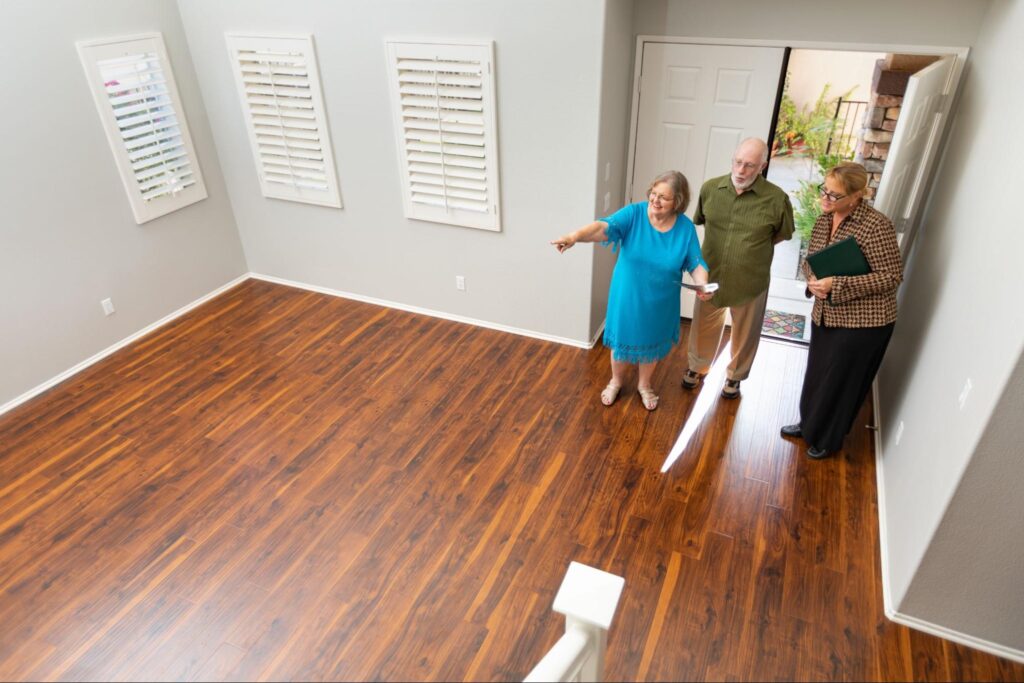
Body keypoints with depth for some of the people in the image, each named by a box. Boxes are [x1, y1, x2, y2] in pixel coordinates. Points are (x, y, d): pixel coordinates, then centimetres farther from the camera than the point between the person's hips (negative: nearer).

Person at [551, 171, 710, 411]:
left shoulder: (686, 228, -13)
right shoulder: (634, 213, -18)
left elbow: (696, 264, -6)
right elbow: (604, 227, -34)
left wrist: (703, 284, -28)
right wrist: (575, 236, -52)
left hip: (659, 303, 1)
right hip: (627, 298, -1)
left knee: (652, 344, 21)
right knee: (622, 341, 17)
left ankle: (644, 385, 49)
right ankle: (615, 381, 46)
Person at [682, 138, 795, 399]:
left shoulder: (776, 199, -17)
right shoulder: (710, 188, -10)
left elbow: (783, 235, 1)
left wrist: (753, 248, 0)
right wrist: (720, 244, 7)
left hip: (750, 282, -2)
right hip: (711, 277, 2)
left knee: (744, 333, 18)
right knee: (704, 327, 20)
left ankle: (735, 376, 43)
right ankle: (697, 367, 46)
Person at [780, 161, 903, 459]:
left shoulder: (876, 225, -21)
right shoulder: (824, 219, 1)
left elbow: (892, 276, -19)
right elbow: (810, 260, 11)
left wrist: (837, 284, -26)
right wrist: (813, 282, -12)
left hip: (863, 321, -7)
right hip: (825, 314, 7)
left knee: (842, 381, 9)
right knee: (816, 373, 21)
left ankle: (829, 439, 29)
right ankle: (809, 423, 43)